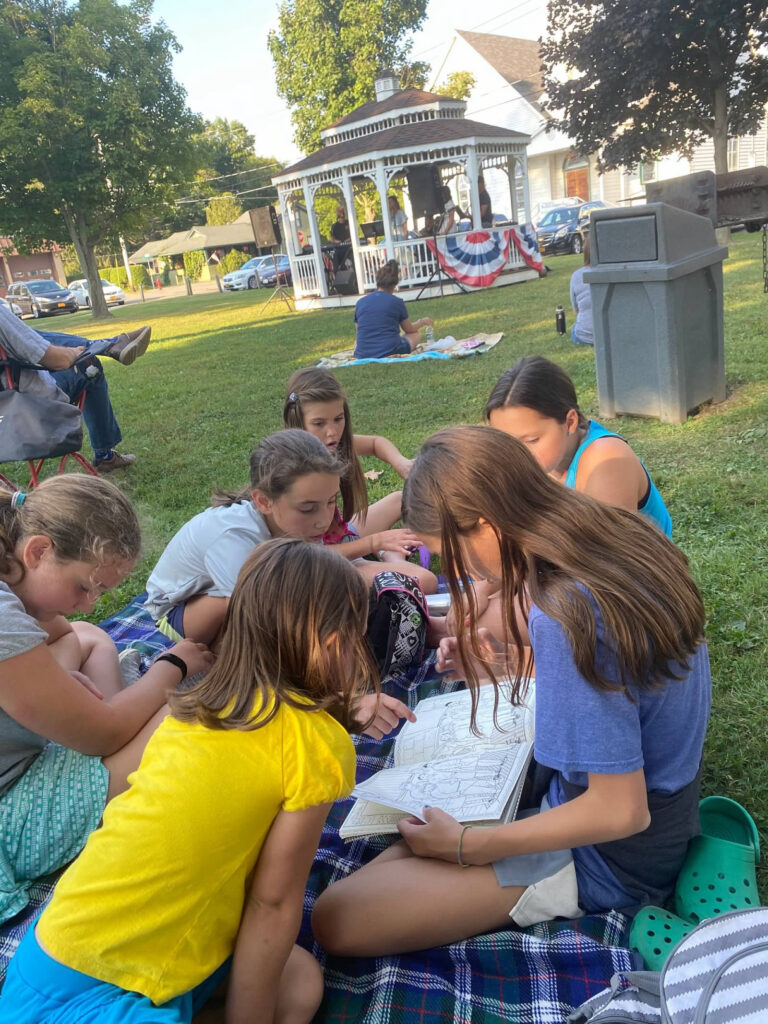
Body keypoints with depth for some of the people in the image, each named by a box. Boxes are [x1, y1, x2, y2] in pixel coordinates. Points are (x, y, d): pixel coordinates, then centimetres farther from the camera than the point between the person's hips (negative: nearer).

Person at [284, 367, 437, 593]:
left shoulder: (330, 444, -8)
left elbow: (375, 443, 14)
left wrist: (400, 463, -7)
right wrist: (375, 542, -29)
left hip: (341, 535, 9)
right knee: (425, 581, -24)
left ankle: (394, 558, 9)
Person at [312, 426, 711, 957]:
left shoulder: (564, 615, -34)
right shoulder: (624, 536, -7)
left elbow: (621, 810, -27)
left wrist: (466, 845, -20)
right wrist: (512, 660, 3)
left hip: (609, 863, -9)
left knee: (336, 919, -17)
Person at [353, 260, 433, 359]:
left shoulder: (360, 302, 4)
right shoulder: (397, 302, -3)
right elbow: (409, 329, 13)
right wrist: (422, 322, 35)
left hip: (363, 355, 2)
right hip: (390, 351, -2)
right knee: (416, 333, 22)